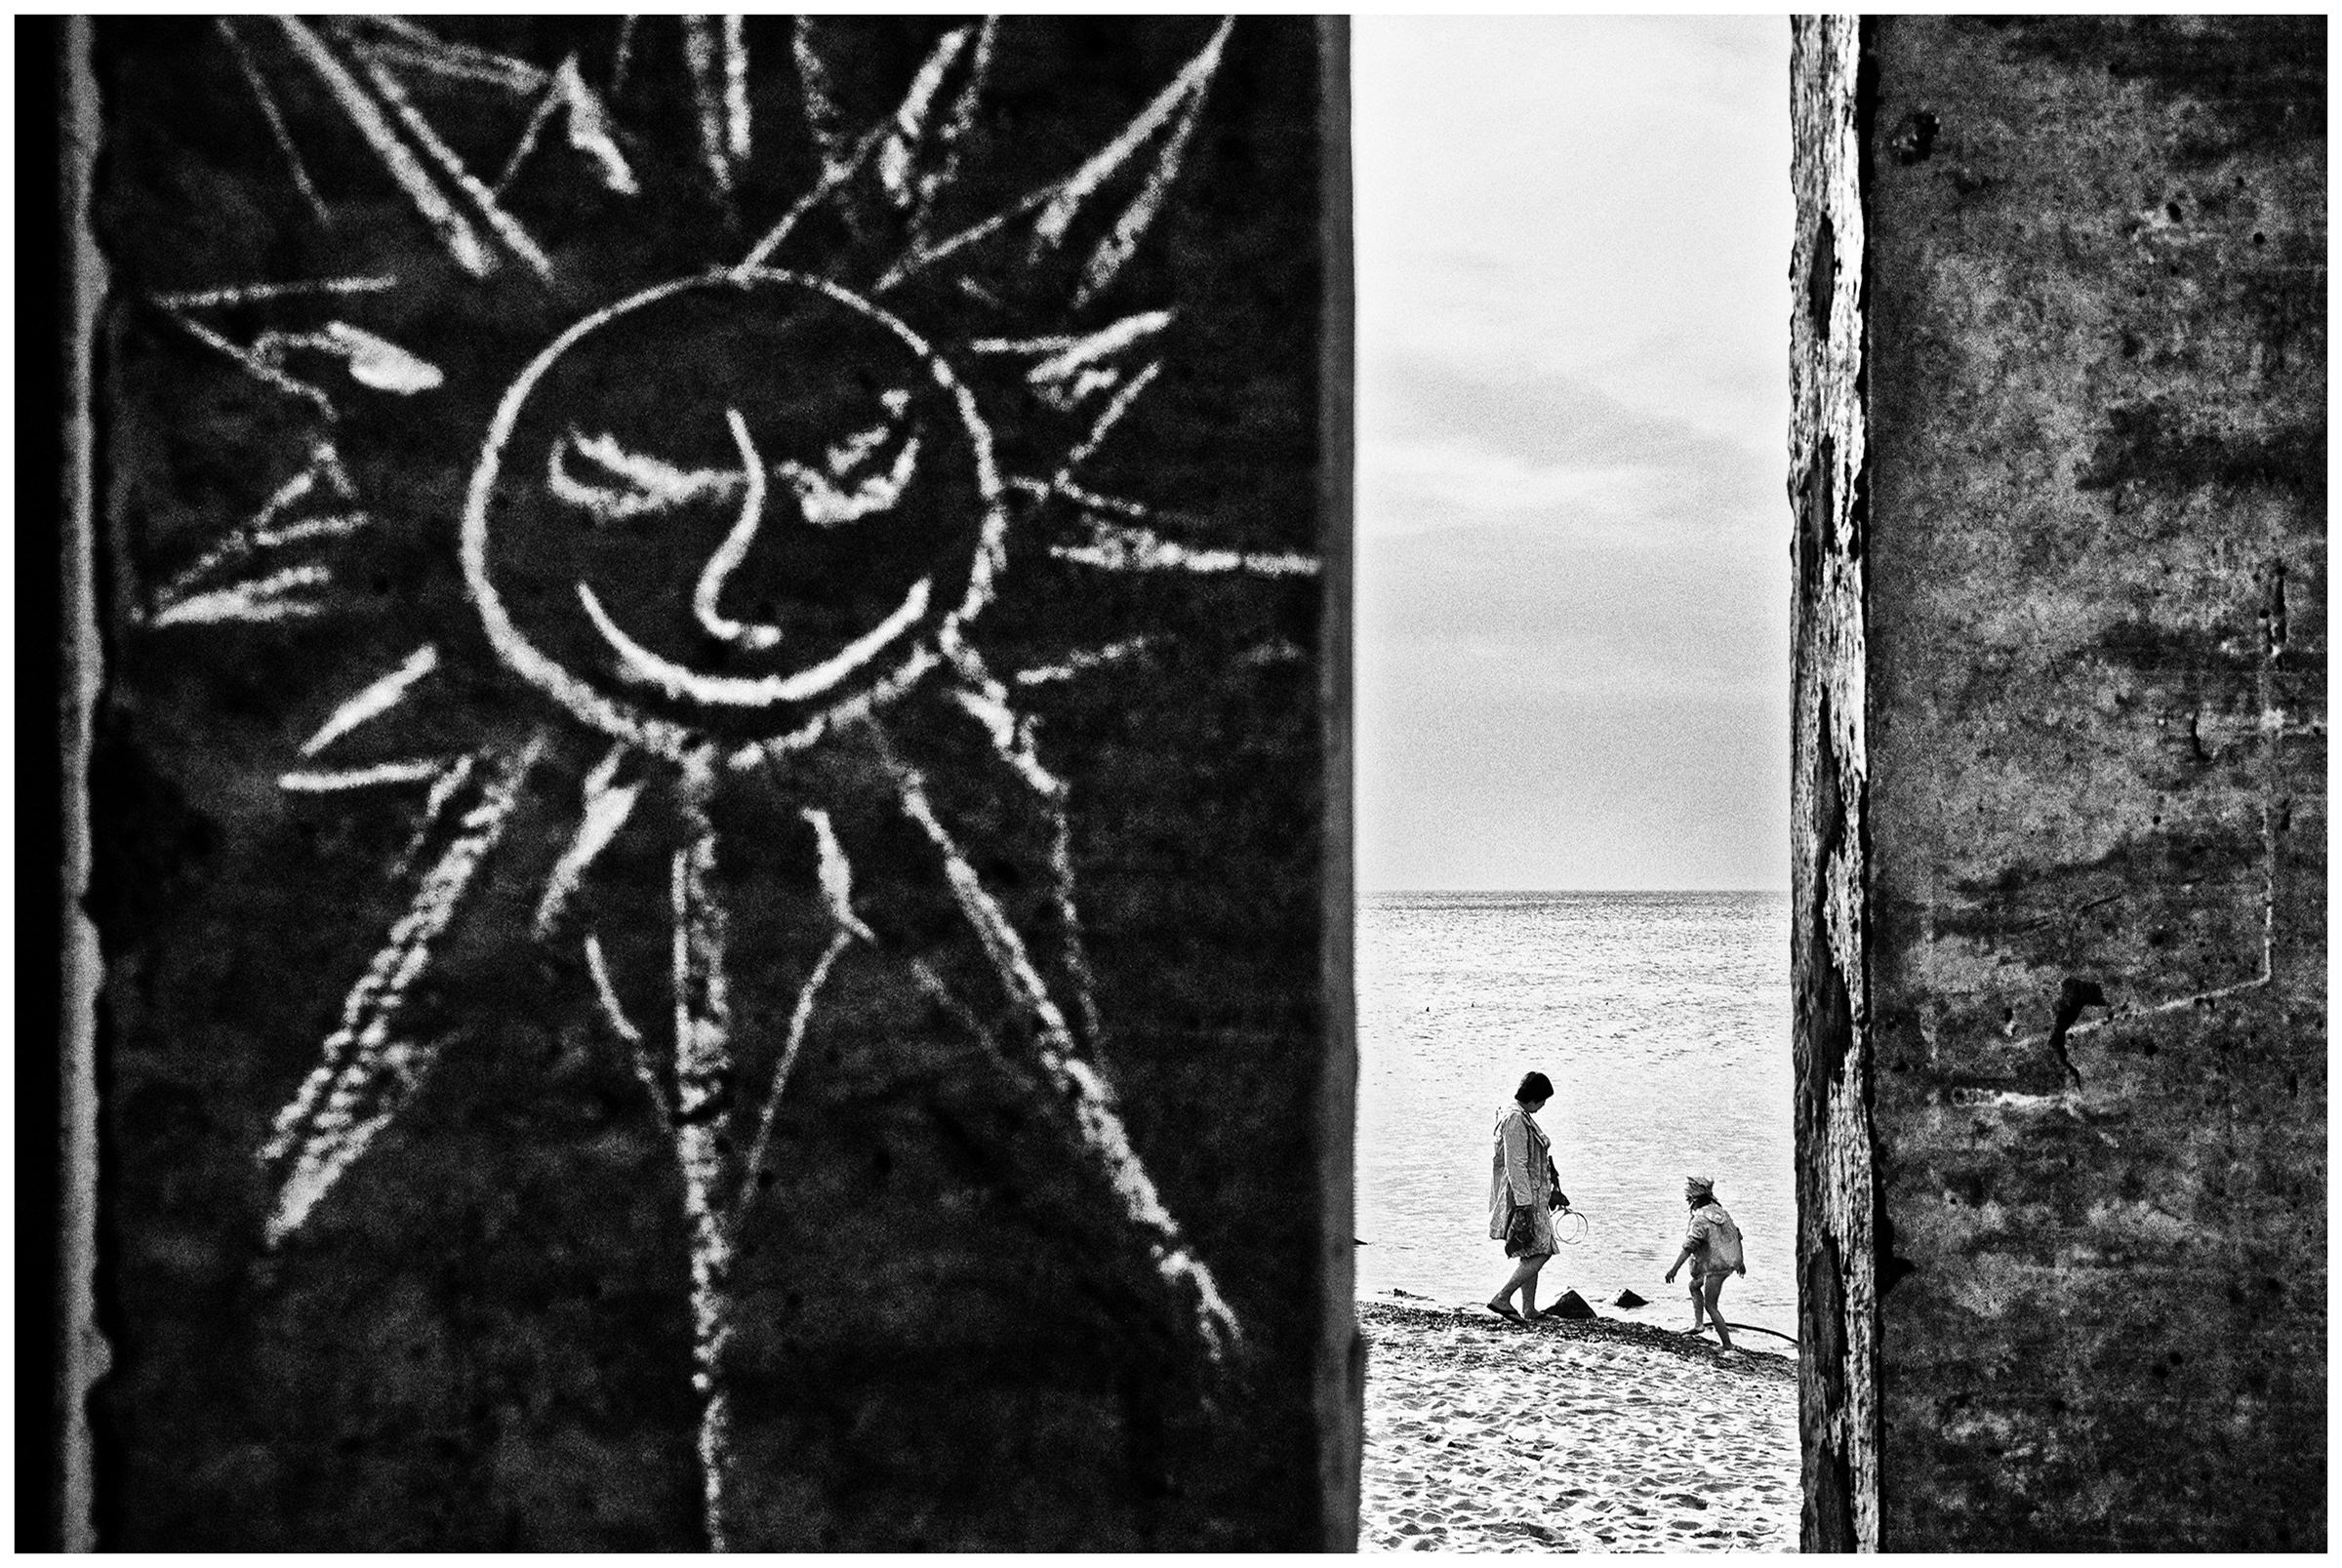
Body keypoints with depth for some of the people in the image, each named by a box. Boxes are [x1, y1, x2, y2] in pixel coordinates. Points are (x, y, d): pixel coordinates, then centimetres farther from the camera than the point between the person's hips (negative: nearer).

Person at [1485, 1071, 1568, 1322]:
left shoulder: (1521, 1116, 15)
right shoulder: (1515, 1120, -18)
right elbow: (1516, 1165, -22)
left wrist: (1550, 1193, 28)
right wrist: (1525, 1204, -23)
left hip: (1529, 1195, 11)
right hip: (1521, 1196, -11)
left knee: (1530, 1254, 13)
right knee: (1539, 1252, -10)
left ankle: (1529, 1310, 16)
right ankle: (1502, 1299, -11)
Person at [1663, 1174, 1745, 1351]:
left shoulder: (1701, 1219, -20)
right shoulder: (1720, 1212, 5)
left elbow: (1688, 1247, -27)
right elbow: (1736, 1236, 14)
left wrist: (1674, 1269, -27)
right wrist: (1740, 1261, 27)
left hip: (1715, 1266, -9)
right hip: (1730, 1262, 9)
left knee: (1710, 1306, 2)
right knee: (1694, 1285, 26)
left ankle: (1727, 1345, 1)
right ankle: (1697, 1324, 21)